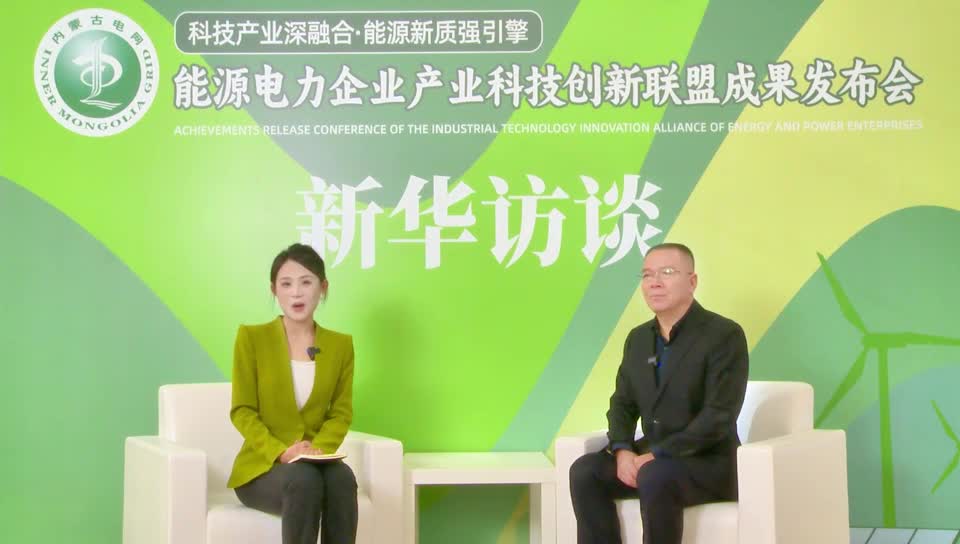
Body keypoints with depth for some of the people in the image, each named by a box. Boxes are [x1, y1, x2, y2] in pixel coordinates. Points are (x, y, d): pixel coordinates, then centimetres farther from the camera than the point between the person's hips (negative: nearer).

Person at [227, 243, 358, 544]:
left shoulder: (341, 344, 8)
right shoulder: (251, 337, -1)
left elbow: (341, 412, 6)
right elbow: (242, 411, -4)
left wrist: (318, 448, -15)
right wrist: (282, 452, -19)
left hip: (314, 463, 3)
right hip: (262, 466, -2)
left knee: (341, 477, -34)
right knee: (305, 480, -37)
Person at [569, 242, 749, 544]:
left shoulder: (724, 334, -12)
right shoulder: (638, 338, 11)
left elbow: (719, 415, -20)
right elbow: (622, 403, 12)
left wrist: (657, 455, -24)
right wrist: (622, 451, -9)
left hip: (709, 462, -6)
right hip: (652, 456, 7)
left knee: (655, 477, -35)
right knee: (585, 471, -16)